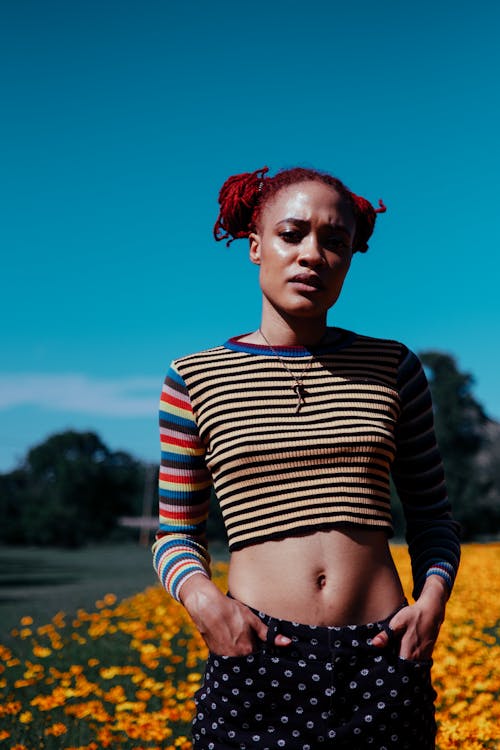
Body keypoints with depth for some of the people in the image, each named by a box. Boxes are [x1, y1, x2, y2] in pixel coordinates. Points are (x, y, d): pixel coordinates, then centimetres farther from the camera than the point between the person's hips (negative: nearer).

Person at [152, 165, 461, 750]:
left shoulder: (391, 367, 7)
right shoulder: (194, 379, 4)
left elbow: (430, 514, 14)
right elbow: (175, 536, 8)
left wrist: (432, 599, -4)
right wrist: (202, 598, -12)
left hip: (384, 661, 2)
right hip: (259, 663, -1)